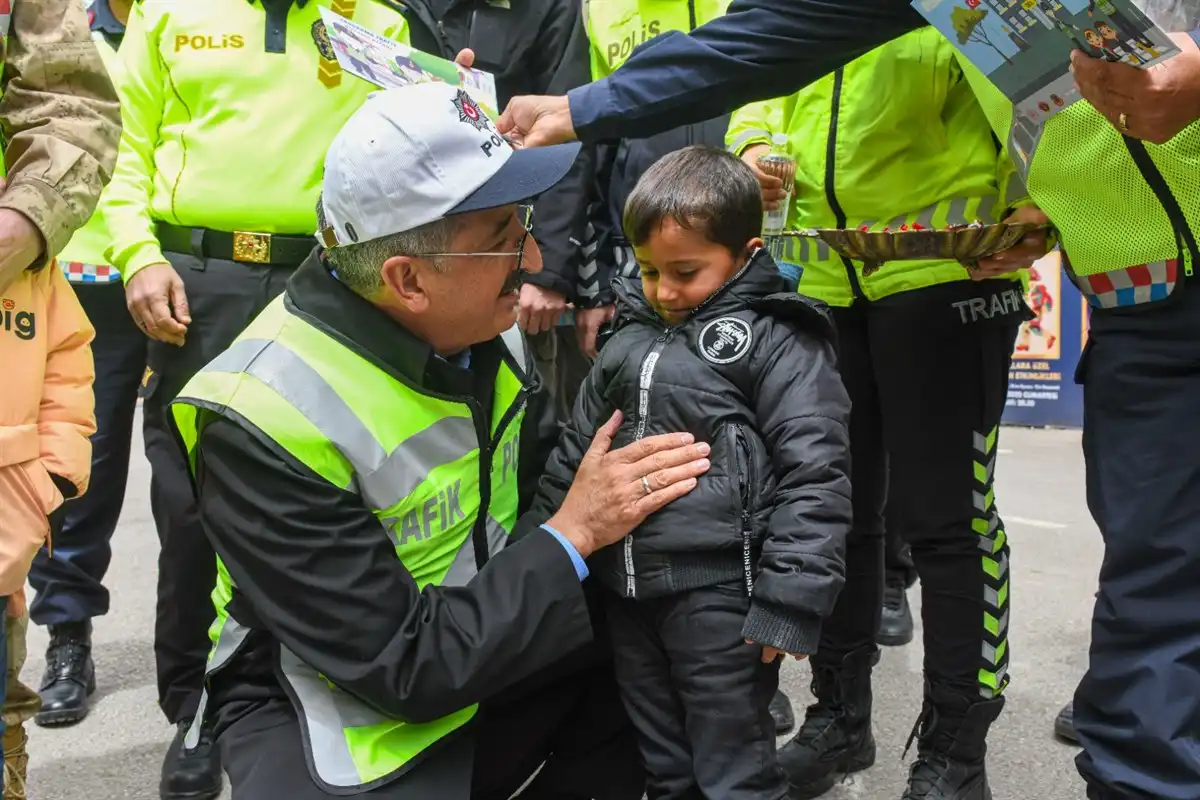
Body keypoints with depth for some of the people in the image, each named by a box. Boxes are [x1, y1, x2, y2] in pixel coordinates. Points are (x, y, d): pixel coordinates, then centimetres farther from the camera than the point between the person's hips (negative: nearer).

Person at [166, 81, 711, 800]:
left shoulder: (488, 321, -7)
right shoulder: (261, 422, -27)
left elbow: (536, 481, 8)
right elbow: (404, 667, -25)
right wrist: (575, 533, -22)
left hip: (488, 626, 6)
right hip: (339, 707, -6)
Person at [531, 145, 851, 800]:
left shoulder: (778, 343, -8)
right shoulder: (631, 338, 11)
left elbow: (814, 478, -13)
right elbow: (575, 450, 18)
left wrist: (788, 602, -18)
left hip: (719, 599, -6)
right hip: (627, 593, 6)